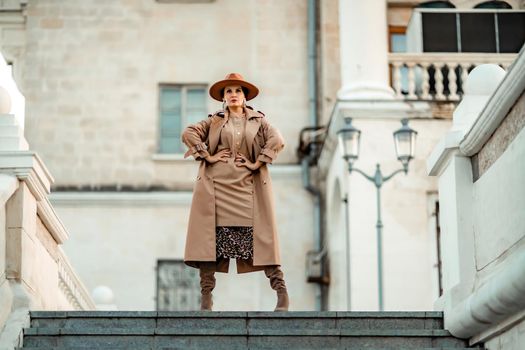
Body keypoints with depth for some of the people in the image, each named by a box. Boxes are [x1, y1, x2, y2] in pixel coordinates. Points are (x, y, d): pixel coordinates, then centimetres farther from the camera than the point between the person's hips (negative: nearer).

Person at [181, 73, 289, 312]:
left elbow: (277, 140, -3)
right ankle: (206, 297, 1)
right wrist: (207, 156, -4)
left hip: (247, 186, -1)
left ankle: (282, 294, -4)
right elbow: (189, 133, 3)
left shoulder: (258, 120, 12)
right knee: (210, 237, -3)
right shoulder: (215, 120, 13)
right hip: (216, 184, 1)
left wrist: (258, 163, -9)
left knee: (259, 238, -4)